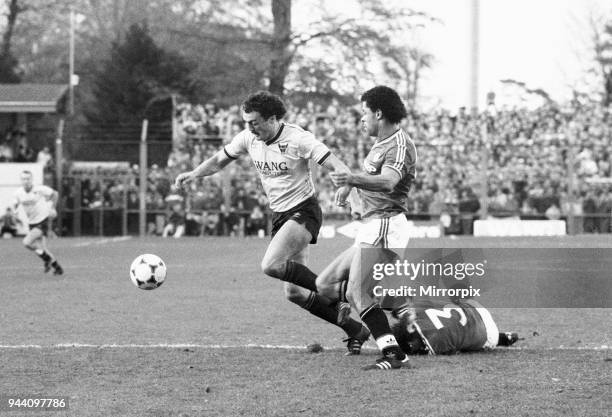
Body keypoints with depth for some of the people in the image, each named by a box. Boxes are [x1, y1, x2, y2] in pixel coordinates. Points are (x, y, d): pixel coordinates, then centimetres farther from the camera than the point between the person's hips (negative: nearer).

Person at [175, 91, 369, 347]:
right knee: (293, 293, 3)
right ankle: (354, 330, 15)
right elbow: (219, 160, 15)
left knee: (271, 265, -28)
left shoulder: (298, 139, -18)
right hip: (279, 215, 7)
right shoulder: (248, 138, 0)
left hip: (303, 212, -7)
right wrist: (194, 174, -3)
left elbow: (336, 166, -22)